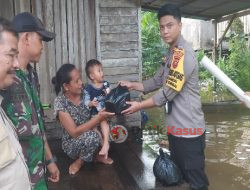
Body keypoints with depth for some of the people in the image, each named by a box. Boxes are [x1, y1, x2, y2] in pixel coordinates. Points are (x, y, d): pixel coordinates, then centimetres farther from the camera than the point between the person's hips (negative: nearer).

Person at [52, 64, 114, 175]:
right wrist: (99, 118, -30)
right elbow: (74, 132, -25)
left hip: (89, 139, 6)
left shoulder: (84, 94, -7)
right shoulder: (60, 102, -20)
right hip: (72, 144, -6)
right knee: (92, 136, -34)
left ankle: (94, 154, 4)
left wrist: (105, 111, -20)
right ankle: (80, 161, -4)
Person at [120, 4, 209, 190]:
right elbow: (157, 81, 17)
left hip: (188, 128, -10)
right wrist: (132, 85, 5)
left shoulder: (183, 53, -20)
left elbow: (168, 93, -20)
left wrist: (139, 106, -10)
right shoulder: (171, 54, 12)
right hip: (176, 127, 10)